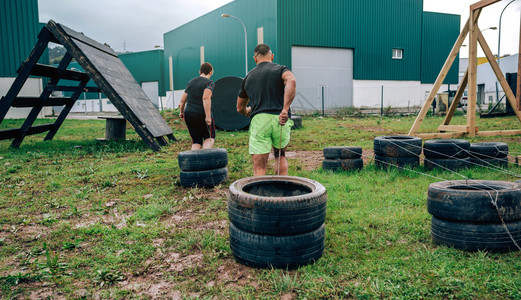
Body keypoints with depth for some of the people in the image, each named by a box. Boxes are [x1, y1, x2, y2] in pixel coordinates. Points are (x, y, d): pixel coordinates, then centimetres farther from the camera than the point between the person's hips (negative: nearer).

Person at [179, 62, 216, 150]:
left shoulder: (191, 82, 12)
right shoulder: (209, 83, -7)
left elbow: (183, 99, 15)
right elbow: (206, 98, -23)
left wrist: (181, 112, 31)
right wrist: (208, 116, -24)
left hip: (188, 114, 5)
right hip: (202, 115, -5)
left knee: (196, 140, 15)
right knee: (209, 138, 15)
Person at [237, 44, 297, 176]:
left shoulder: (248, 77, 19)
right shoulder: (280, 69, 9)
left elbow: (240, 108, 28)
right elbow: (291, 81, -16)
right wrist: (285, 109, -19)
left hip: (258, 120, 0)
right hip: (280, 121, 0)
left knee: (259, 167, 0)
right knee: (280, 156, 26)